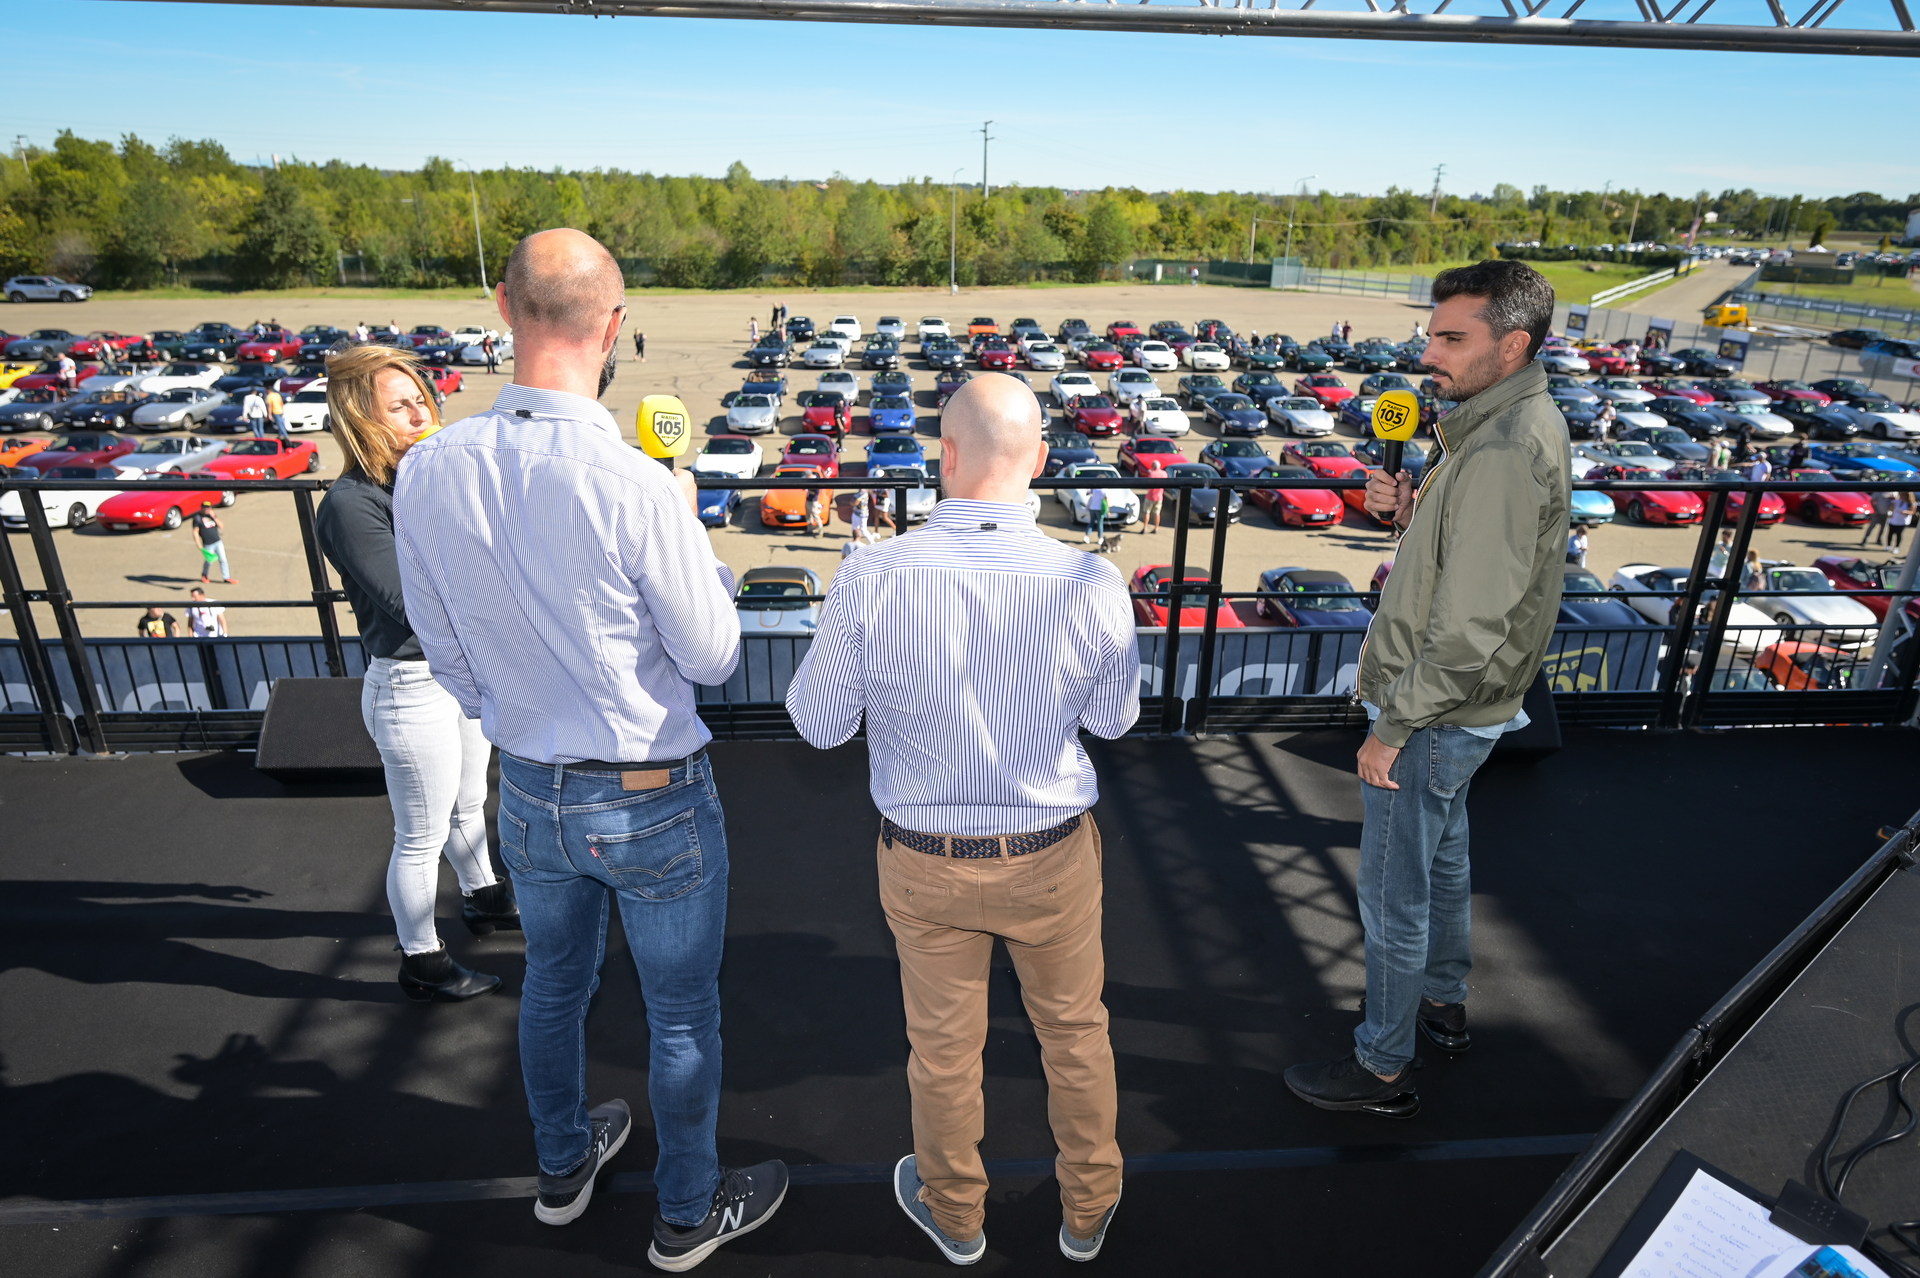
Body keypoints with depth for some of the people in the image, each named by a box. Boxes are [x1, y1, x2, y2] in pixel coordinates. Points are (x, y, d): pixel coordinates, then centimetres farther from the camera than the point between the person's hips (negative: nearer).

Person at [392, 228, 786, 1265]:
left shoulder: (425, 472, -11)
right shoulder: (634, 488, -28)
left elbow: (445, 654, 1)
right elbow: (712, 656, -15)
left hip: (528, 791, 6)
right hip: (654, 800, -5)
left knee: (554, 983, 28)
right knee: (682, 1013, 17)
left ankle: (564, 1165, 54)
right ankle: (689, 1211, 41)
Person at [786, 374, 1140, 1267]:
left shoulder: (870, 581, -23)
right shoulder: (1092, 585, -21)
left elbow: (819, 723, -9)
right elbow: (1112, 720, -4)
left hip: (925, 859, 0)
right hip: (1053, 856, 0)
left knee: (943, 1045, 23)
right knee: (1074, 1033, 25)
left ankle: (954, 1215, 50)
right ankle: (1087, 1210, 49)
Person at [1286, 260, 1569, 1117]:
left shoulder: (1504, 453, -27)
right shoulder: (1519, 424, 6)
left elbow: (1472, 624, -29)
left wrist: (1394, 726, -21)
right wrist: (1411, 514, -4)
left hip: (1435, 718, -10)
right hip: (1458, 709, 10)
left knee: (1393, 893, 4)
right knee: (1442, 858, 26)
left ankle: (1382, 1071, 23)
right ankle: (1444, 1004, 48)